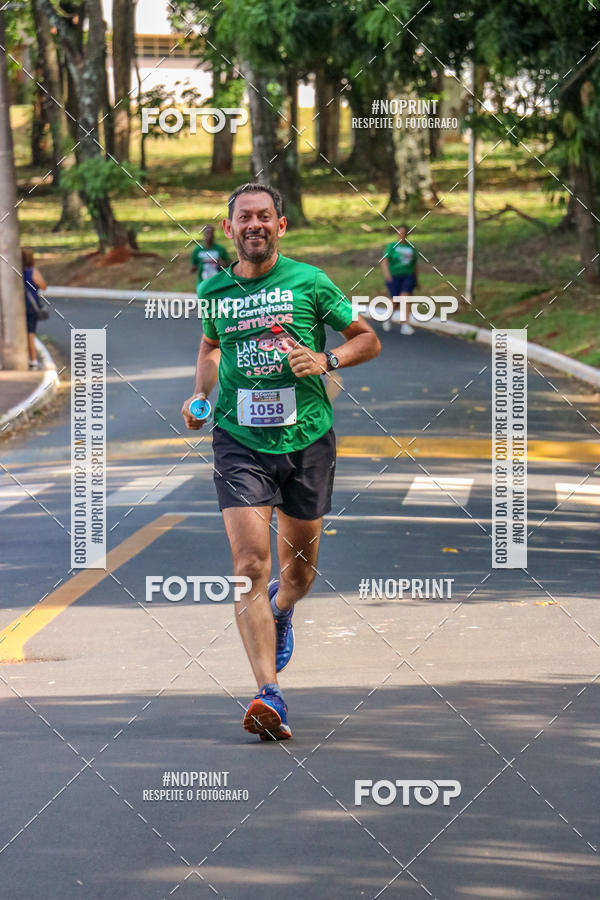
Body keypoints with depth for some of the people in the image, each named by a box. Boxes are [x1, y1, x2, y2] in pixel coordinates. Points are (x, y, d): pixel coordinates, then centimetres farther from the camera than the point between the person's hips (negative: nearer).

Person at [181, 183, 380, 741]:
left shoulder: (309, 282, -1)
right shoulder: (213, 292, 5)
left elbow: (367, 340, 7)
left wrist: (325, 360, -12)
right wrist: (200, 395, 9)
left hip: (306, 439, 0)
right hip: (240, 441, 0)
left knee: (299, 567, 13)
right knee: (250, 564, -15)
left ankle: (280, 610, 52)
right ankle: (269, 695, -20)